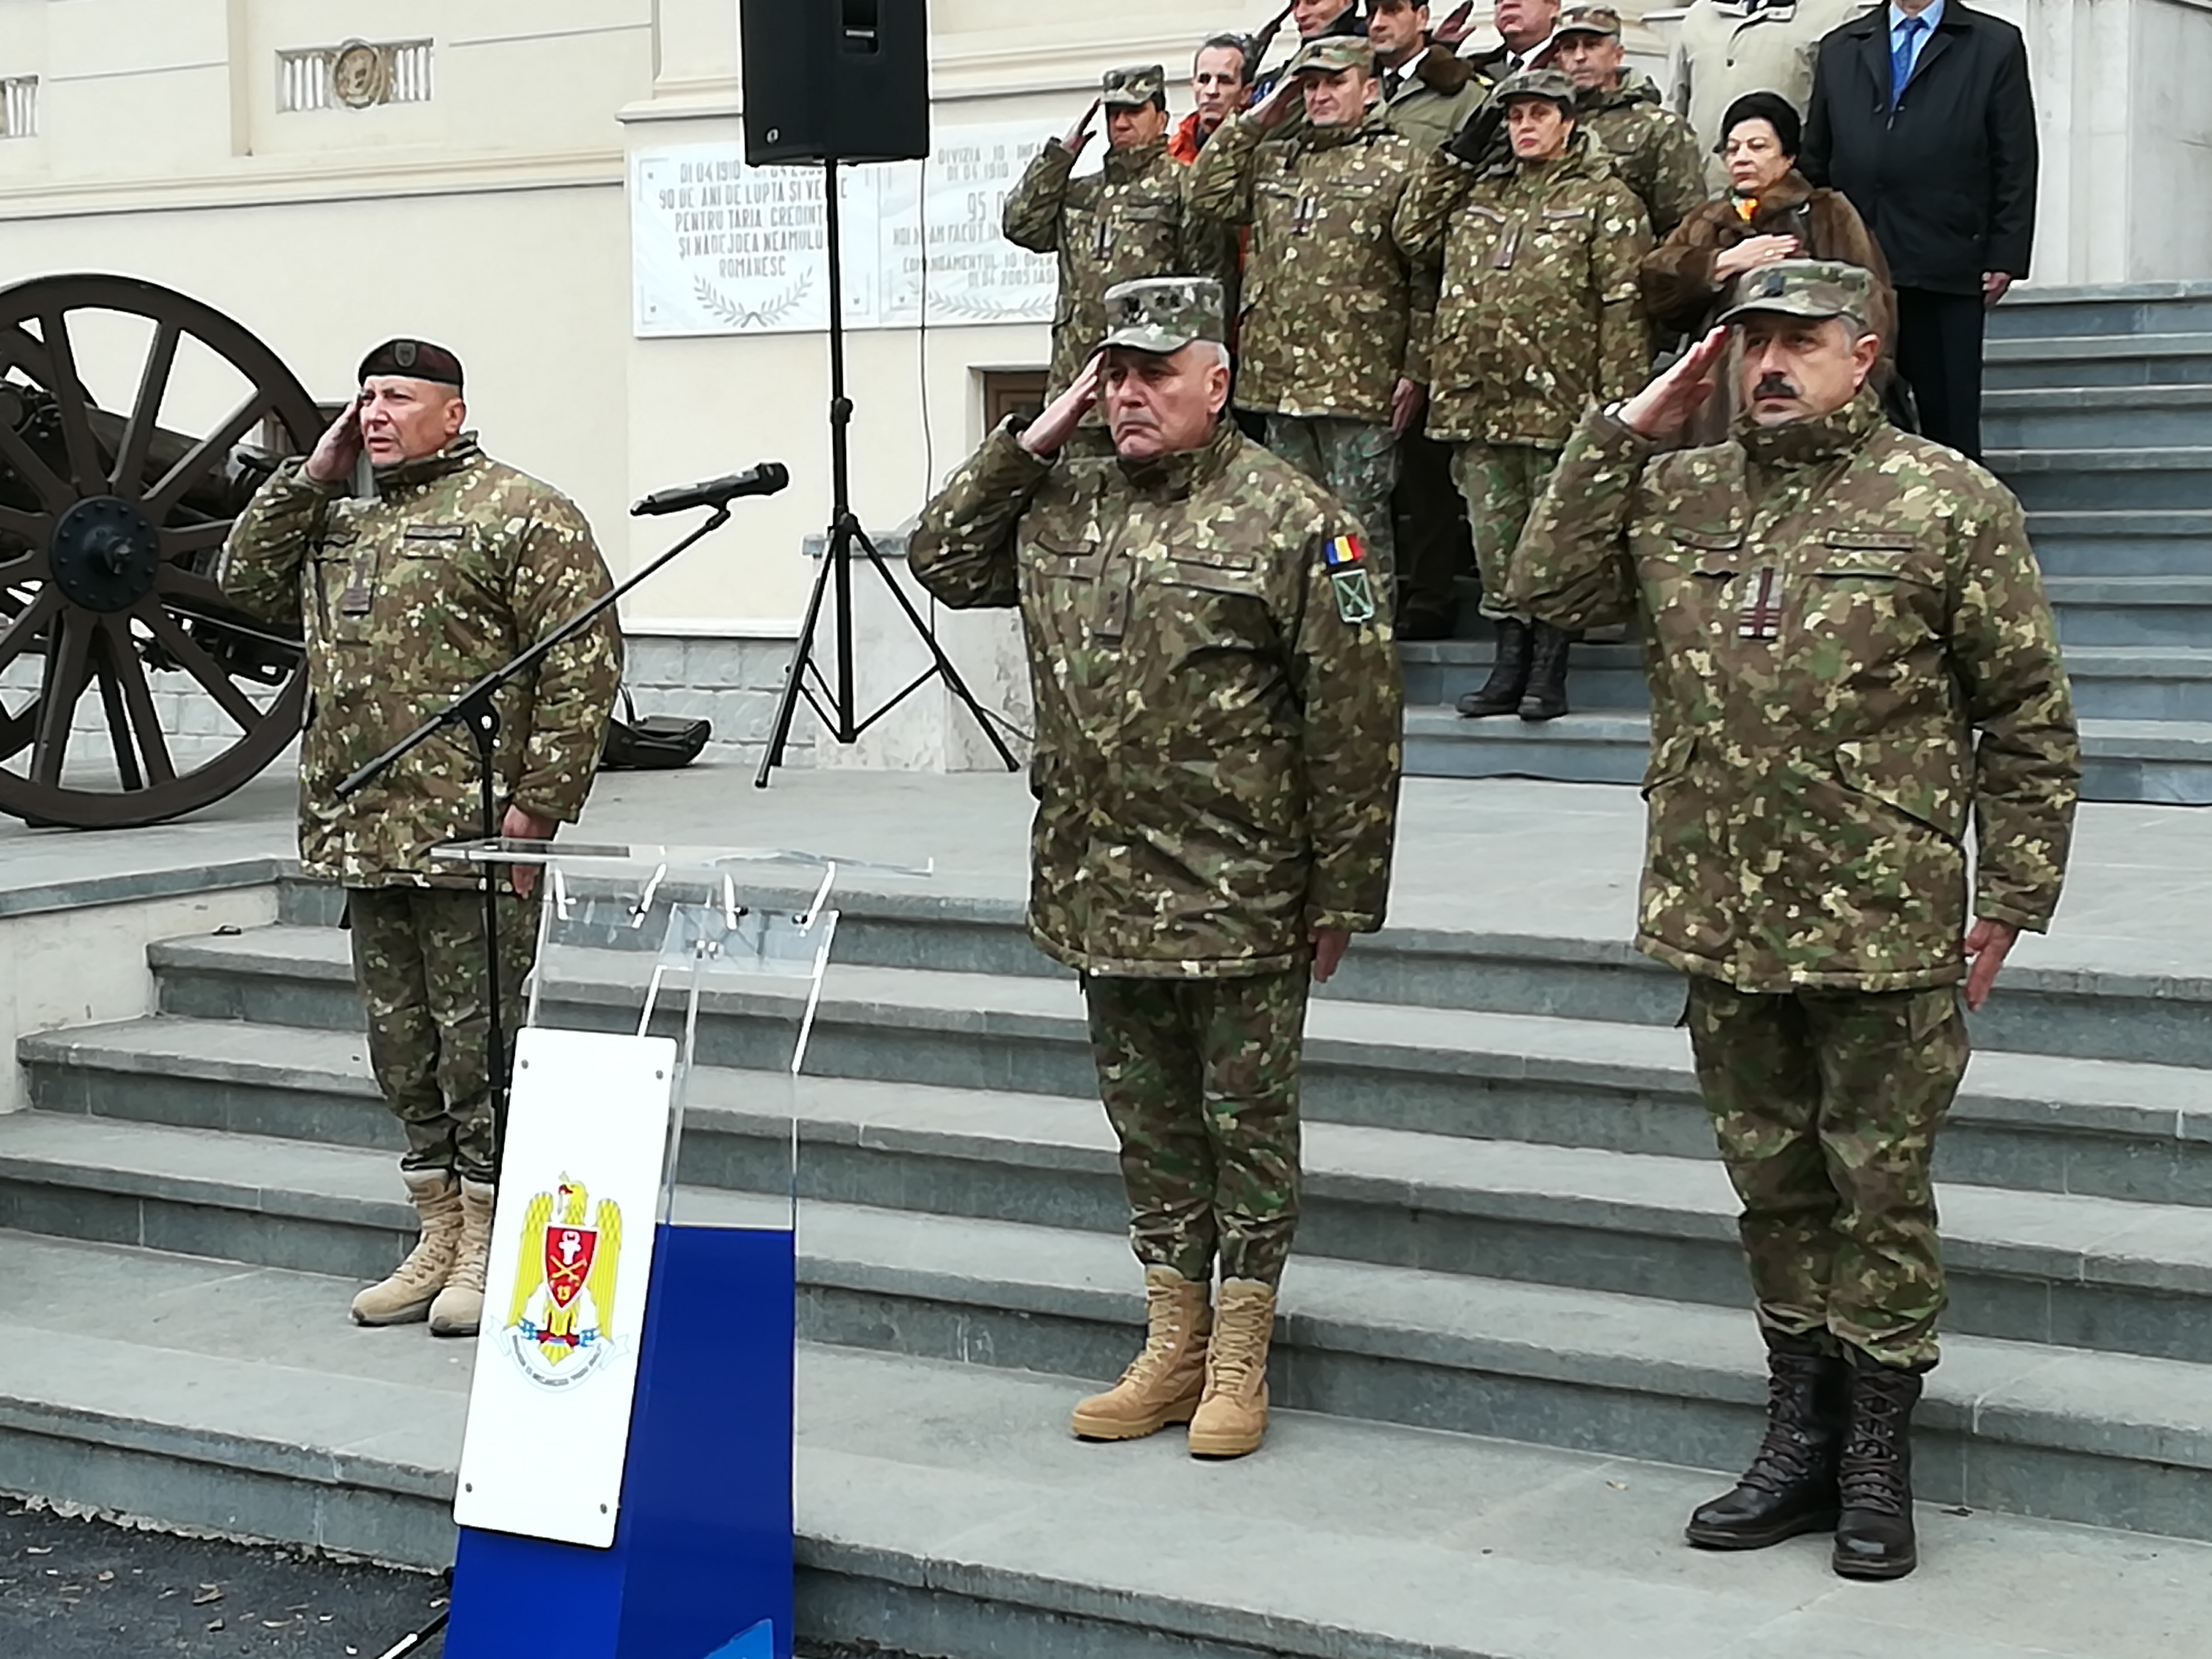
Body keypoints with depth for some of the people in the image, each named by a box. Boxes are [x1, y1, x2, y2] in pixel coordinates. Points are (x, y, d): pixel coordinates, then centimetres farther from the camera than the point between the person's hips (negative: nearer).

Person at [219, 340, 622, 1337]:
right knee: (404, 1054, 13)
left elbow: (584, 664, -11)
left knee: (478, 1045, -2)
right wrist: (313, 476, 7)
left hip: (472, 838, -8)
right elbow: (246, 582, 16)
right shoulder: (342, 522, 19)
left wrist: (539, 802, -16)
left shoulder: (520, 514, -6)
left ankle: (485, 1252, 6)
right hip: (365, 835, 8)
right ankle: (437, 1241, 23)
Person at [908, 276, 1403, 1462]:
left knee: (1248, 1121, 6)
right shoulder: (1063, 508, 9)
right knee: (1149, 1125, 14)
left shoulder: (1291, 518, -10)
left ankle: (1239, 1364, 16)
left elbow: (1354, 716, -10)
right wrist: (1031, 442, 4)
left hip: (1242, 903, -6)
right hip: (1102, 893, 6)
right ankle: (1171, 1349, 25)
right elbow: (943, 563, 15)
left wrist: (1344, 891, -11)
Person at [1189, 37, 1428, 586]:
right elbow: (1208, 196, 9)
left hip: (1359, 383, -6)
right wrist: (1255, 121, 8)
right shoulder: (1274, 160, 18)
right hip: (1279, 379, 6)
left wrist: (1416, 370, -10)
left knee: (1360, 519, -4)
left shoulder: (1400, 164, -1)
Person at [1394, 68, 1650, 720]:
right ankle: (1510, 664, 16)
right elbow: (1415, 236, 15)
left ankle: (1549, 673, 7)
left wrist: (1617, 403, -13)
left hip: (1559, 402, -5)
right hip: (1479, 401, 5)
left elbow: (1624, 307, -5)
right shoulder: (1480, 194, 19)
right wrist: (1455, 155, 12)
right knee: (1494, 541, 8)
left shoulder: (1606, 200, 1)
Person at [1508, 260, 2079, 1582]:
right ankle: (1800, 1446, 25)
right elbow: (1550, 588, 5)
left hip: (1886, 929, -4)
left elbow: (2031, 718, -1)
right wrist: (1626, 431, 1)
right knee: (1775, 1188, 14)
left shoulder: (1949, 504, -4)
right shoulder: (1679, 493, 10)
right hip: (1722, 922, 5)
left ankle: (1878, 1467, 16)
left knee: (1879, 1195, 4)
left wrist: (2010, 898, -4)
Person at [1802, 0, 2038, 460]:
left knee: (1950, 422, 0)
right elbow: (1815, 161, 17)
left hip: (1947, 271, -2)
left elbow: (2016, 164, 3)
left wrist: (2004, 260, -4)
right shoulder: (1839, 48, 16)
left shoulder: (1996, 46, 8)